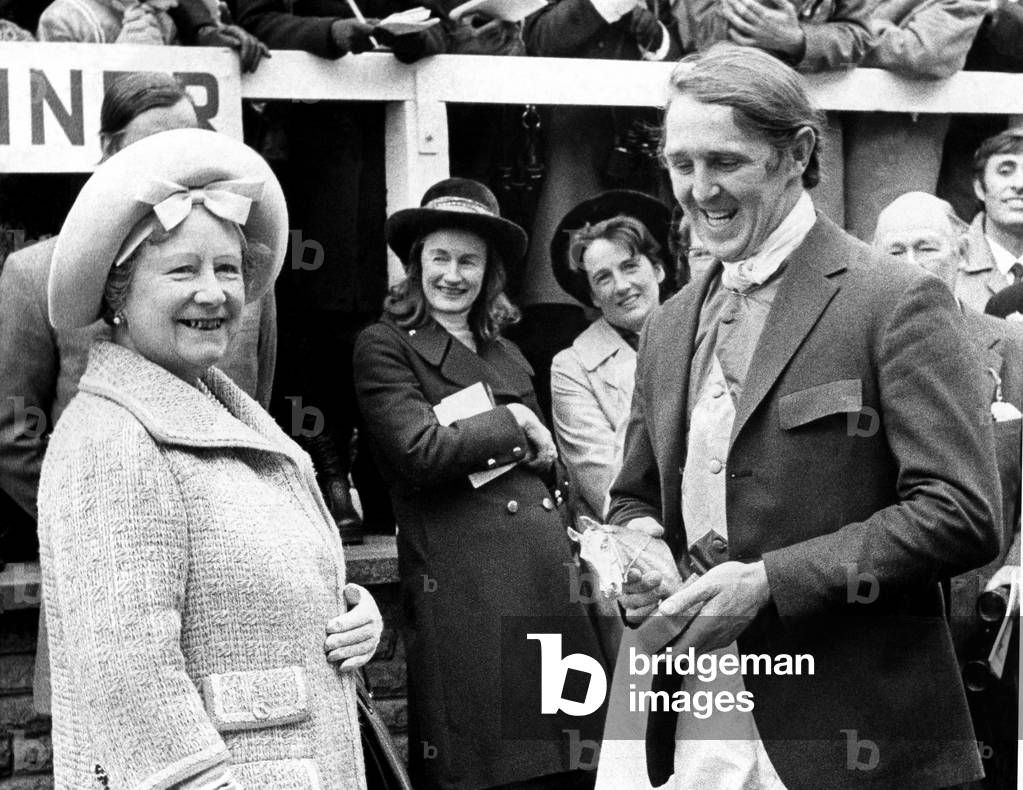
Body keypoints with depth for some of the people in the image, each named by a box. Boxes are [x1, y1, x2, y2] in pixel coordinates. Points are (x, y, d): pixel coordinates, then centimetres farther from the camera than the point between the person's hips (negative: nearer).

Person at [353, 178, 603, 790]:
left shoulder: (505, 353, 20)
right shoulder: (385, 346, 0)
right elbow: (420, 452, -13)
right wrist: (512, 422, -2)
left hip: (548, 580, 6)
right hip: (464, 594, -6)